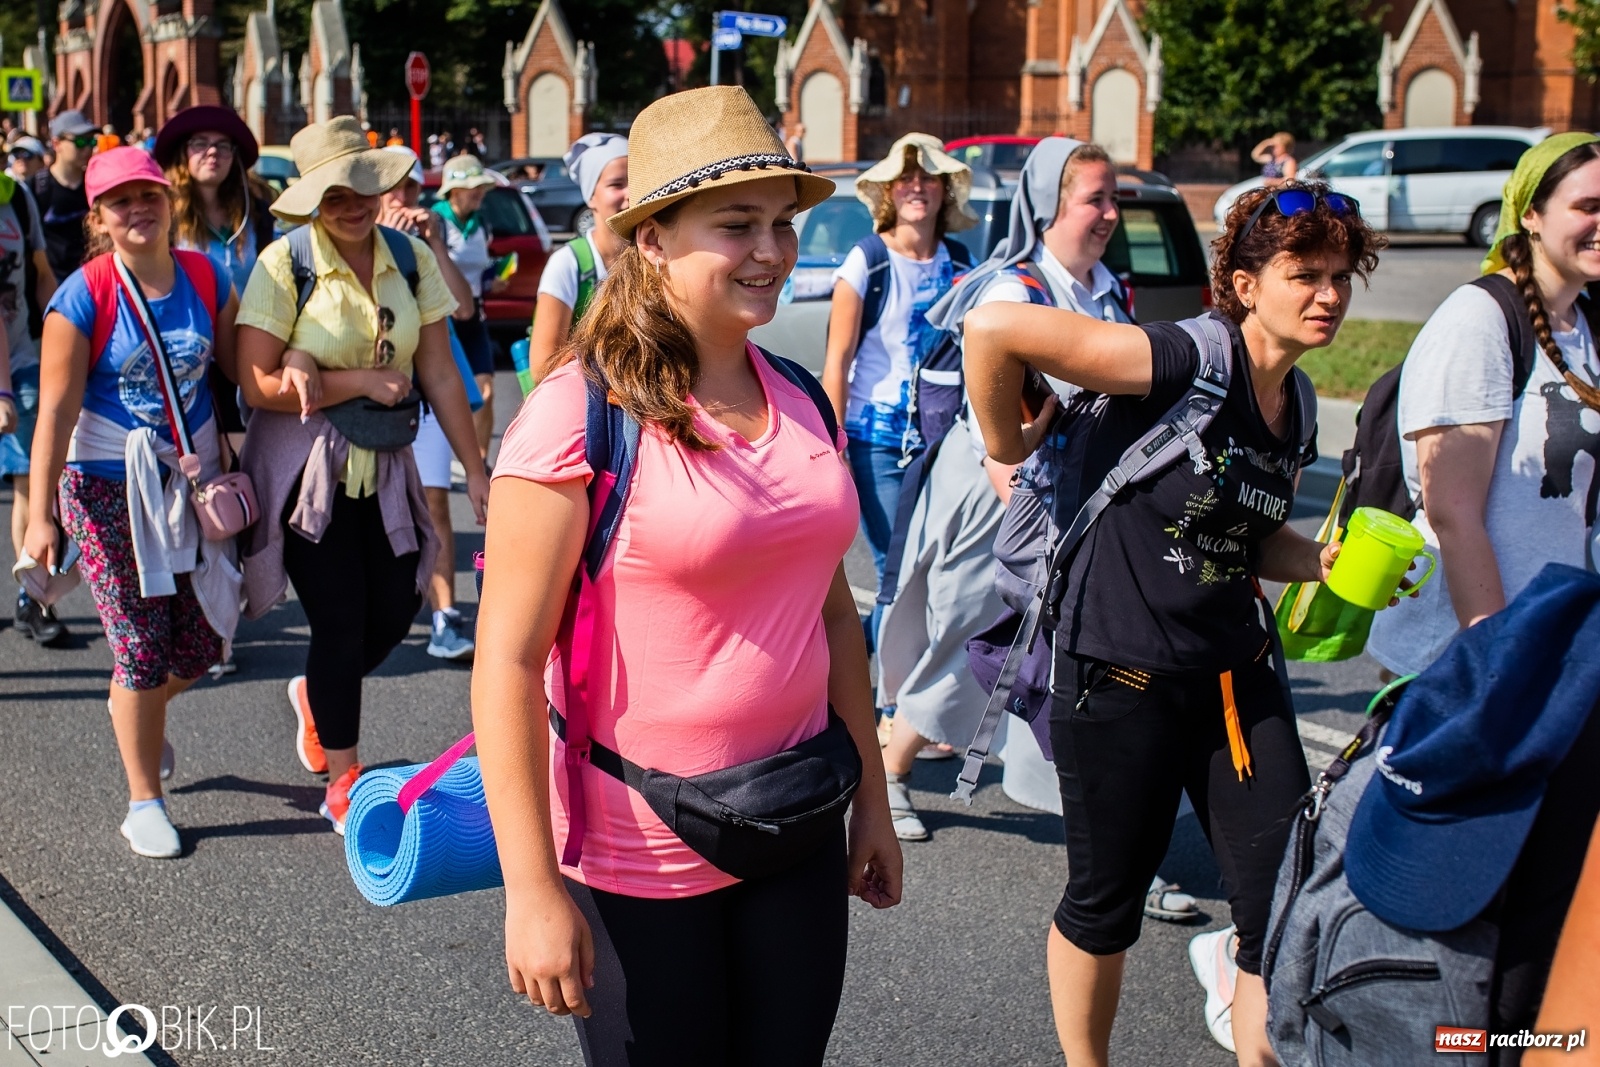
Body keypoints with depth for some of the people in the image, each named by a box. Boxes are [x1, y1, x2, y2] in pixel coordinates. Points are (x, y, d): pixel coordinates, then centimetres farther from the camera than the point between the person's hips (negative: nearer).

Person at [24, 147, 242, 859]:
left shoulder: (206, 279, 0)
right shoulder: (83, 297, -13)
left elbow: (238, 367, 9)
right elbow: (56, 410, -13)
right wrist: (40, 513, -15)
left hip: (191, 475, 4)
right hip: (109, 486, -4)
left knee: (202, 644, 8)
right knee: (142, 649, -1)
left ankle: (136, 707, 43)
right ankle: (144, 802, 17)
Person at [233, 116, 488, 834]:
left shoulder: (411, 258, -1)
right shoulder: (284, 264, -14)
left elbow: (439, 373, 1)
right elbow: (258, 385, -17)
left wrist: (476, 473, 0)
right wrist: (362, 383, -14)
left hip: (383, 466, 5)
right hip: (304, 466, -4)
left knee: (395, 611, 6)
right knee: (342, 621, -1)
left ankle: (317, 696, 39)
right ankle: (343, 781, 17)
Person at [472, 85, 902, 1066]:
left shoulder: (800, 404, 4)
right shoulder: (582, 413, -16)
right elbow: (508, 661, -17)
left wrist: (872, 800, 16)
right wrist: (534, 891, -18)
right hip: (637, 858, -6)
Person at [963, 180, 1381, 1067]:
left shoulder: (1297, 406, 6)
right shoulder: (1188, 362, -19)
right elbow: (992, 328, -26)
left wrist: (1326, 560, -1)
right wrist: (1006, 449, -13)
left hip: (1236, 677, 7)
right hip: (1122, 677, -6)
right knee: (1105, 904, 12)